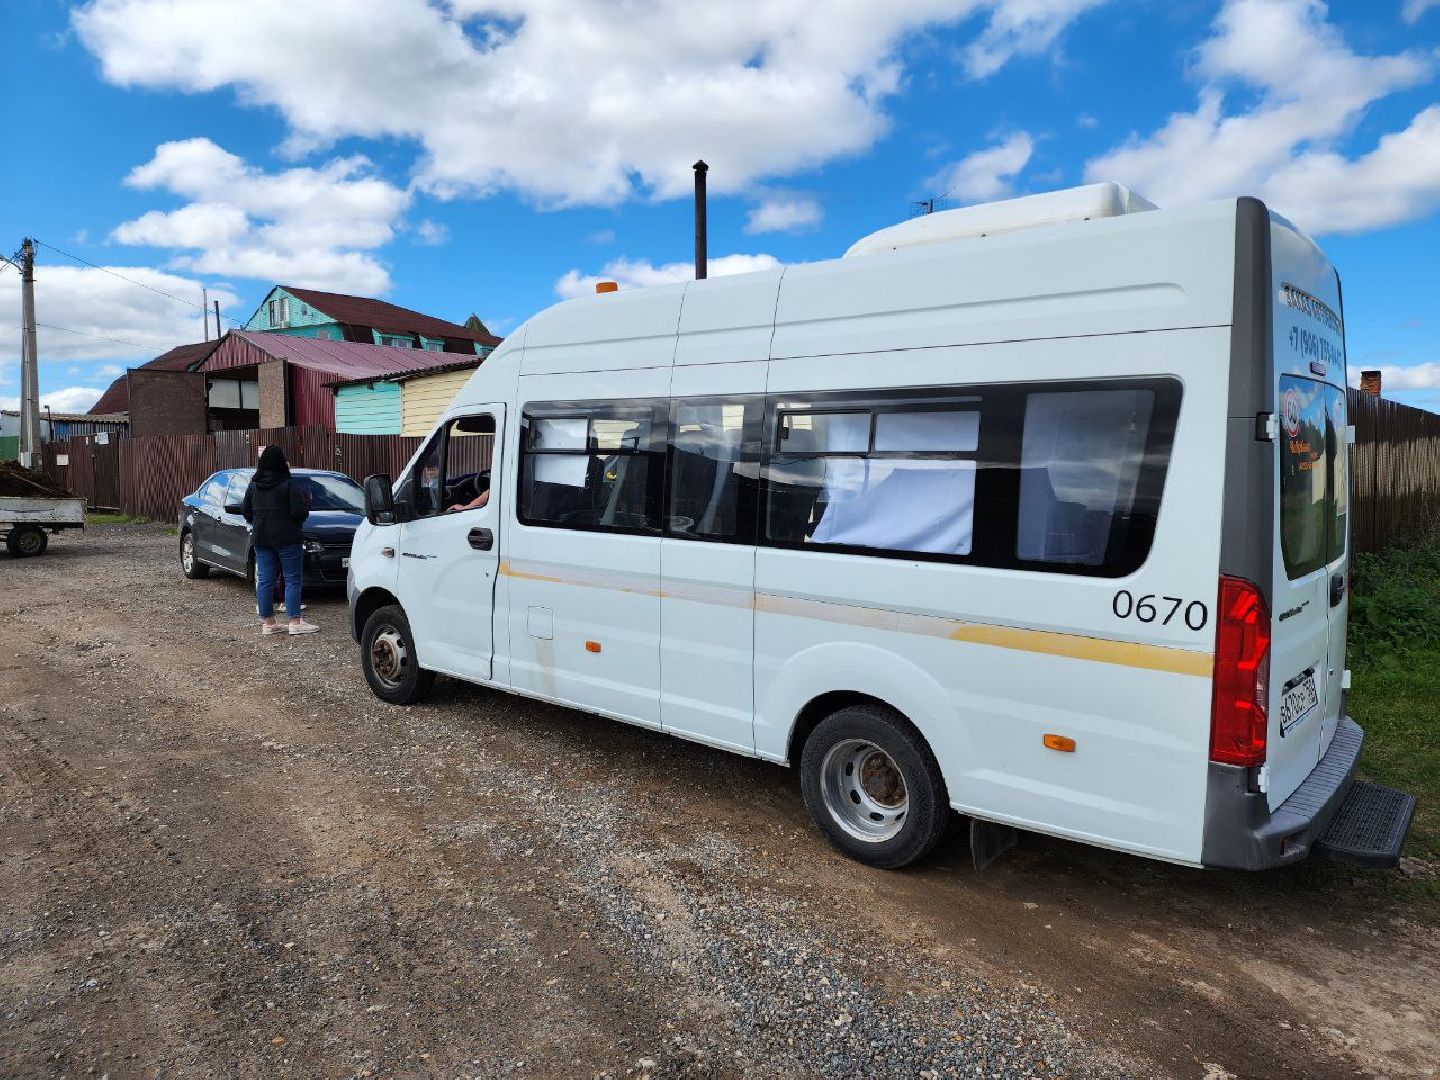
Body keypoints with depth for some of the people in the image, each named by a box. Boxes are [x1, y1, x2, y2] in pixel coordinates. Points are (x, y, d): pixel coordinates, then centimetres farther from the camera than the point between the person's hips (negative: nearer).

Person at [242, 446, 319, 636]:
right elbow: (299, 512, -17)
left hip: (261, 539, 6)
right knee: (293, 579, -1)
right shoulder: (289, 485, -12)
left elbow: (245, 510, 11)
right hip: (286, 538, -6)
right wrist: (305, 505, 4)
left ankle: (268, 622, 11)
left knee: (264, 580, 7)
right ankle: (295, 622, -3)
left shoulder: (253, 486, 7)